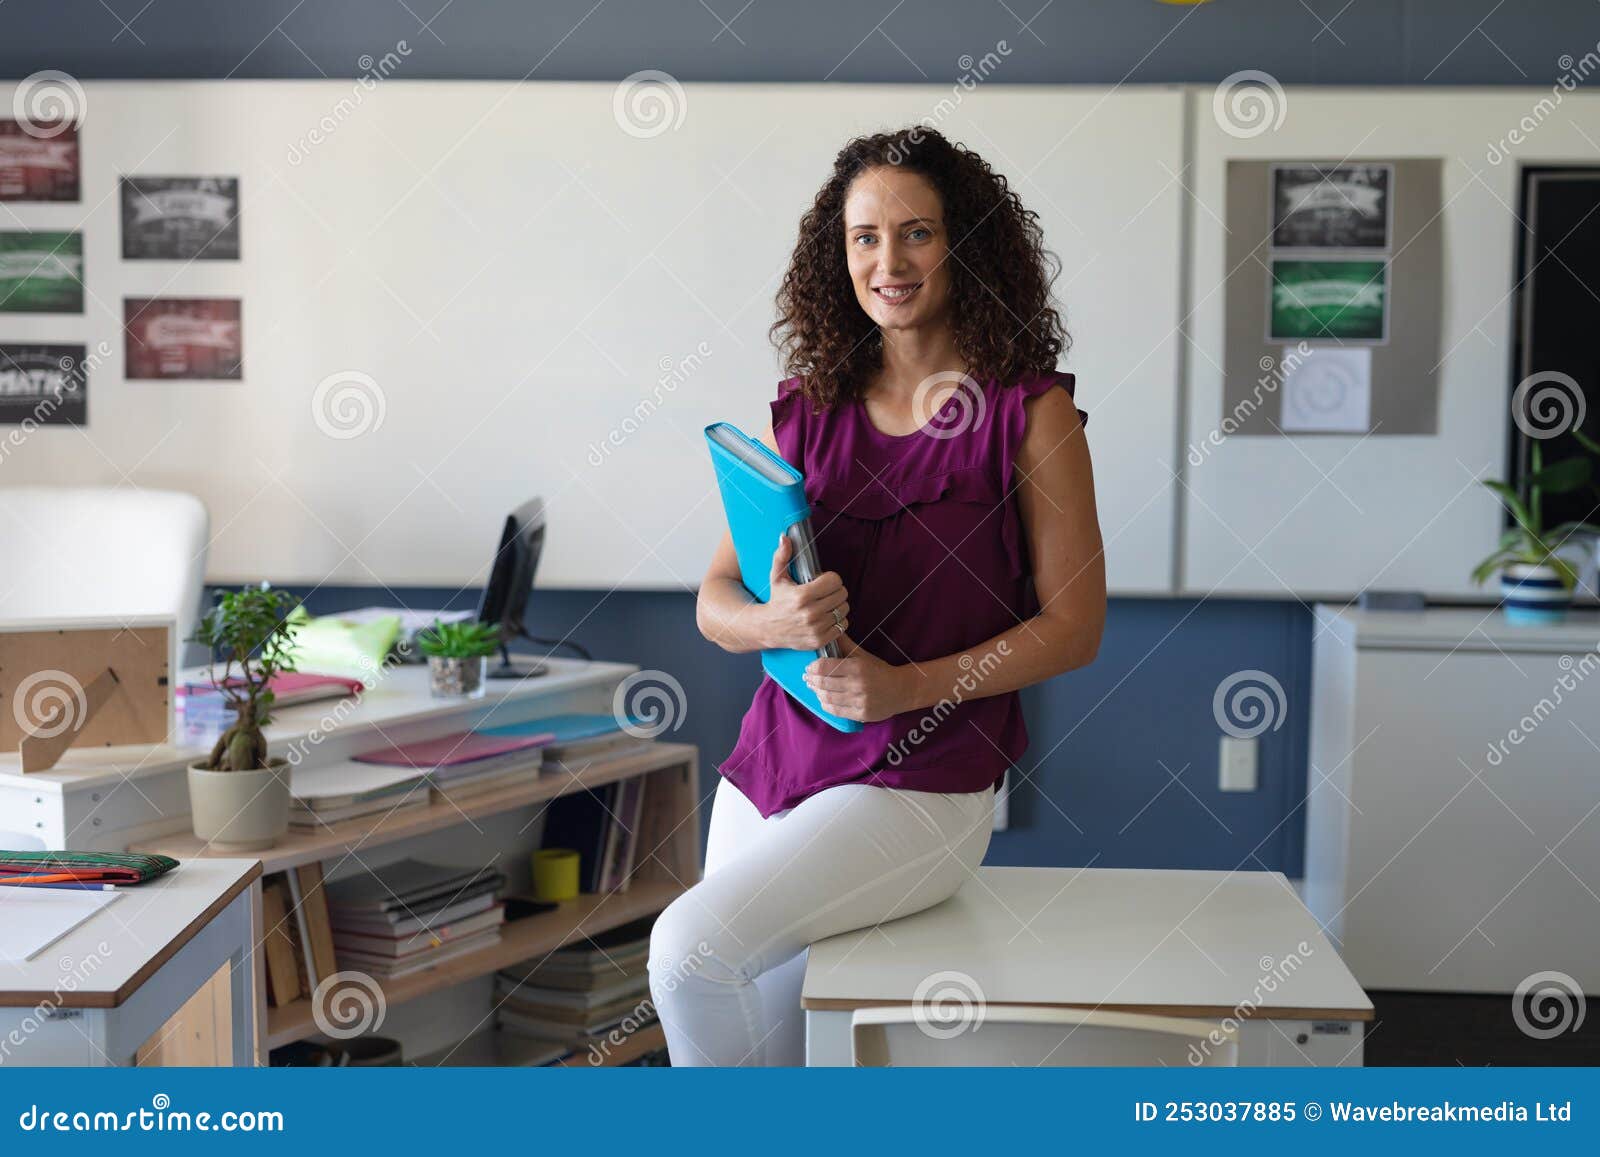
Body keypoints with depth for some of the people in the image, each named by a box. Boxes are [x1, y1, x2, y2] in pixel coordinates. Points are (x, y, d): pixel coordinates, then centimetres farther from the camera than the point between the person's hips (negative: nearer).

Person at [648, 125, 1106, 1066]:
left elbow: (1075, 625, -5)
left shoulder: (1028, 409, -4)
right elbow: (714, 601, 8)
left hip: (919, 784, -5)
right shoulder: (805, 411, 8)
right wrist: (774, 622, -16)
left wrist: (909, 684, -17)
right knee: (768, 1045, 6)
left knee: (690, 946, -21)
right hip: (773, 766, 5)